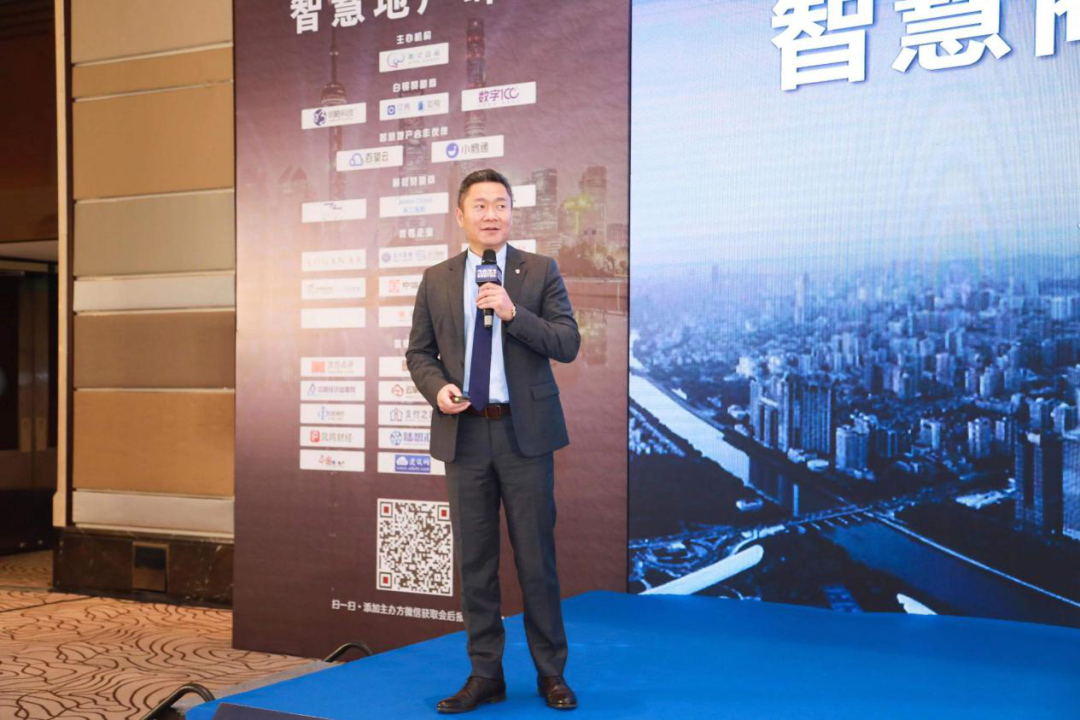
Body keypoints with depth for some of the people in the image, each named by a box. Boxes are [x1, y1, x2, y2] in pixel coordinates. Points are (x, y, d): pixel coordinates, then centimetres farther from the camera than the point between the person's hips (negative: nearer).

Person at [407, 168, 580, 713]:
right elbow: (419, 352, 11)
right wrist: (436, 387, -9)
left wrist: (514, 312, -19)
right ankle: (485, 674, 19)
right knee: (474, 560, 8)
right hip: (464, 431, 2)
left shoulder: (540, 271, 2)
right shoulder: (436, 280, 9)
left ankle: (551, 673, 16)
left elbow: (568, 344, -6)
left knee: (536, 556, 3)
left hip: (525, 431, -2)